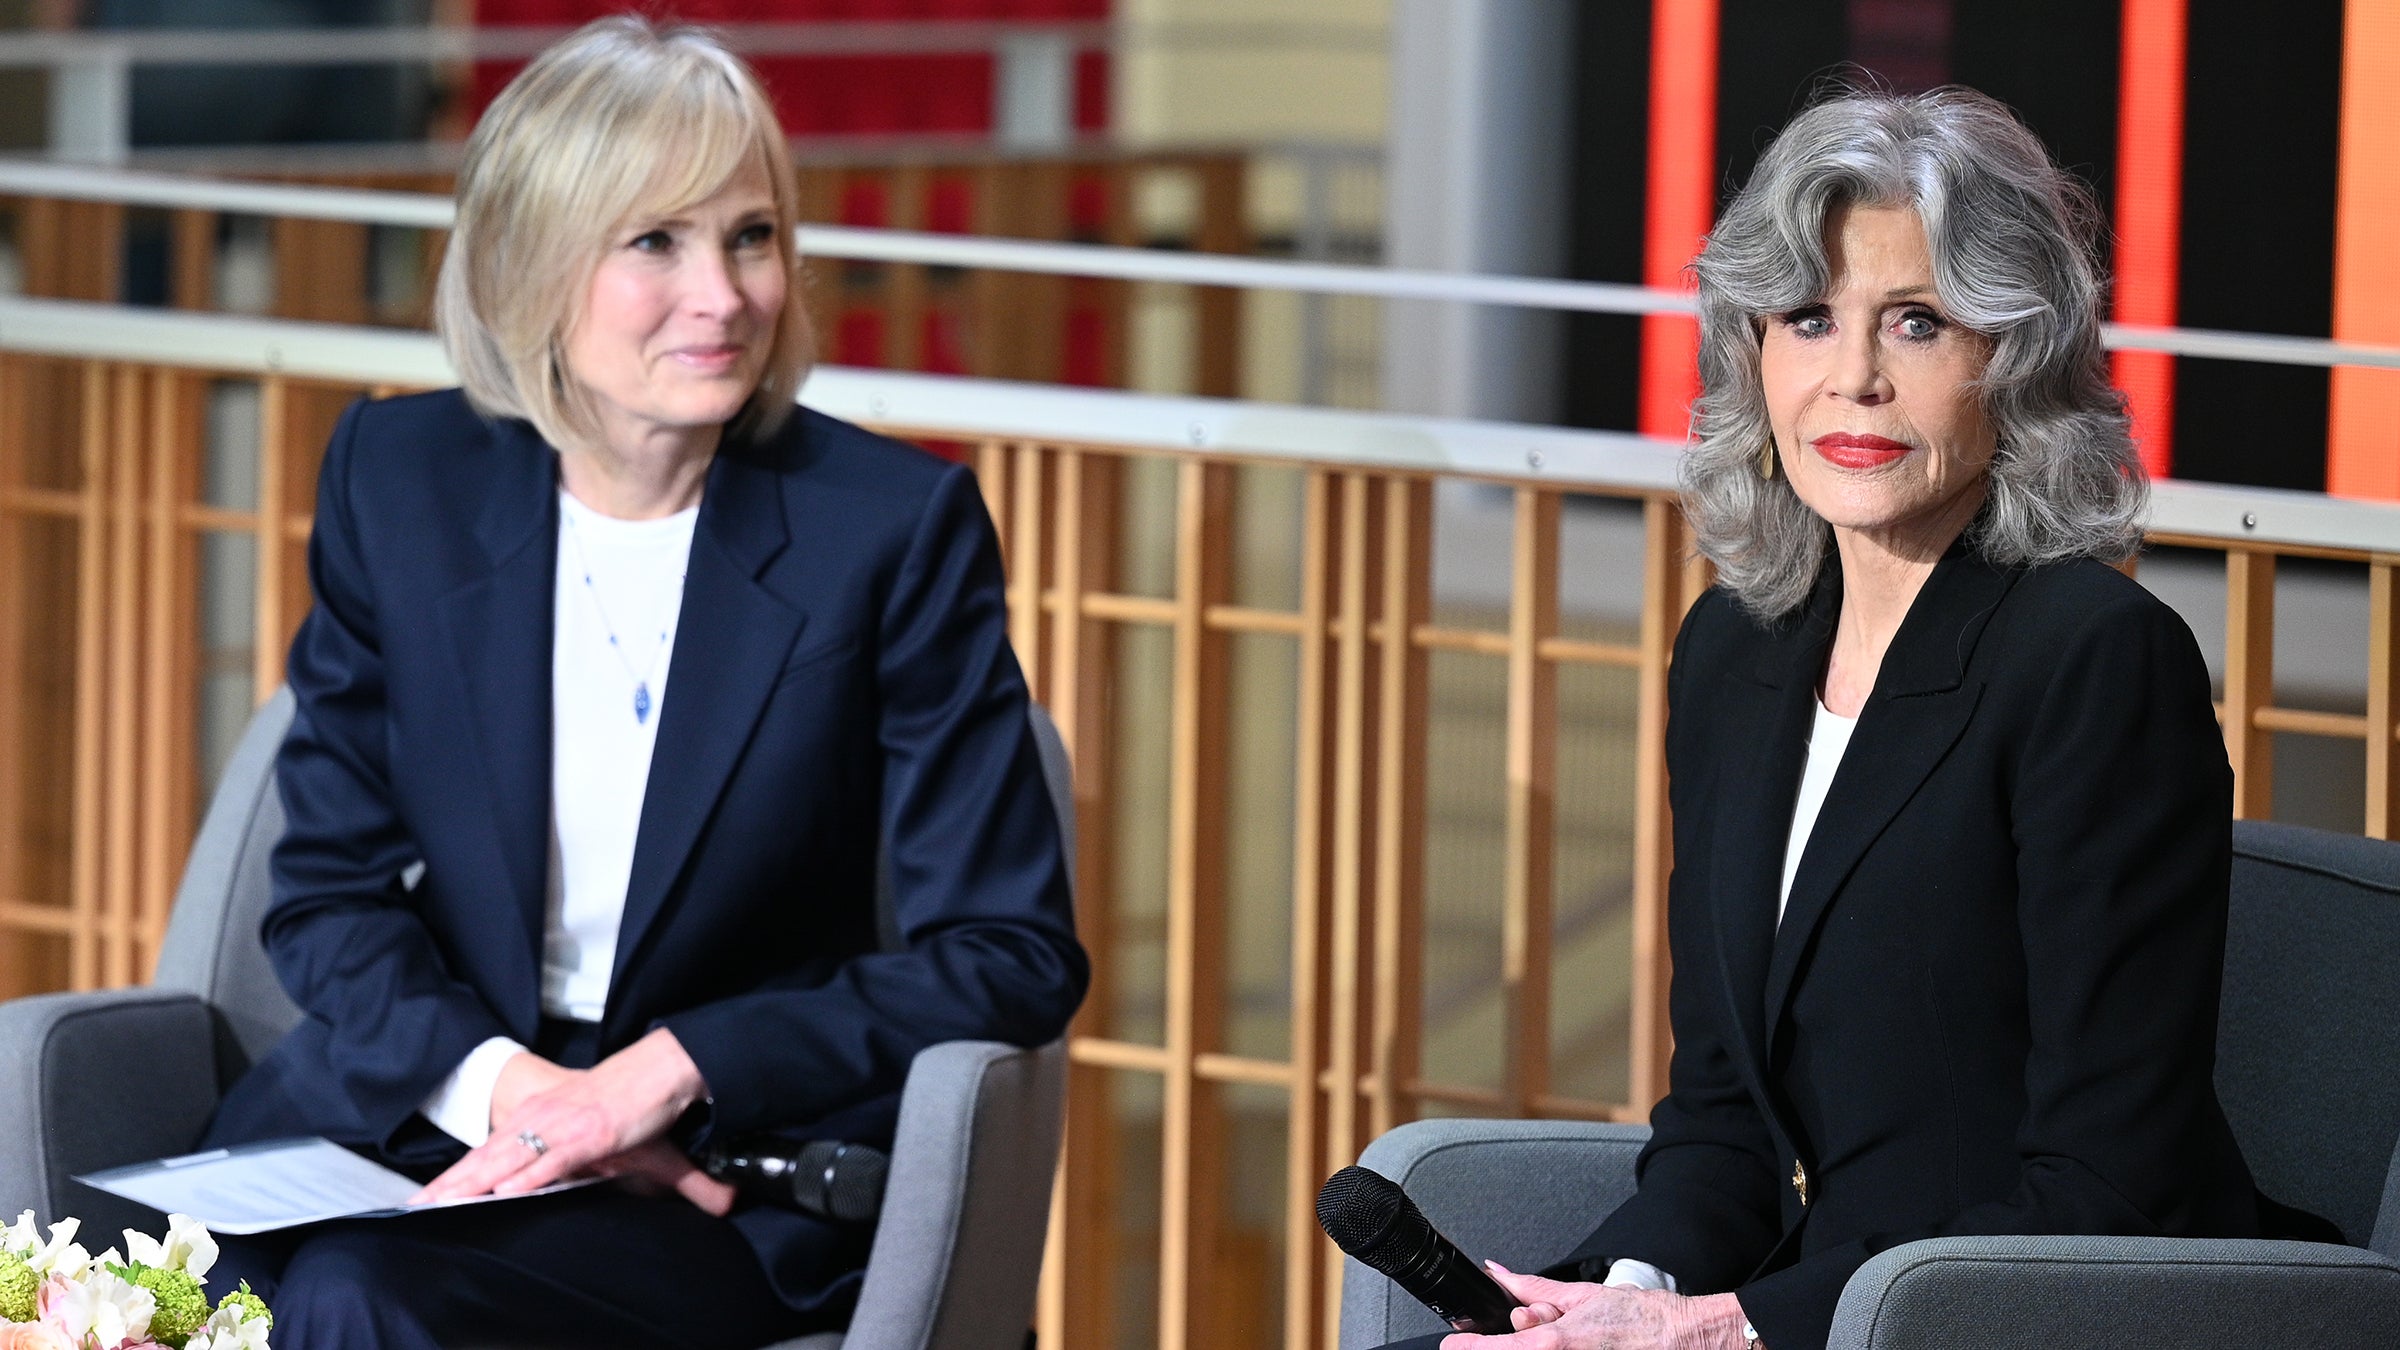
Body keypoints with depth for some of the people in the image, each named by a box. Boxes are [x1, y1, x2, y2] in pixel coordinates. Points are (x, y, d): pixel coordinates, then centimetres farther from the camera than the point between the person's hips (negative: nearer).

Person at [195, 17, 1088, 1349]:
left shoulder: (895, 525, -6)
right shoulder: (398, 479, 3)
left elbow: (1012, 956, -6)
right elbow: (332, 889, 6)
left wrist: (669, 1074, -17)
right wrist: (501, 1084, -14)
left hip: (741, 1177, -3)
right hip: (419, 1103, 3)